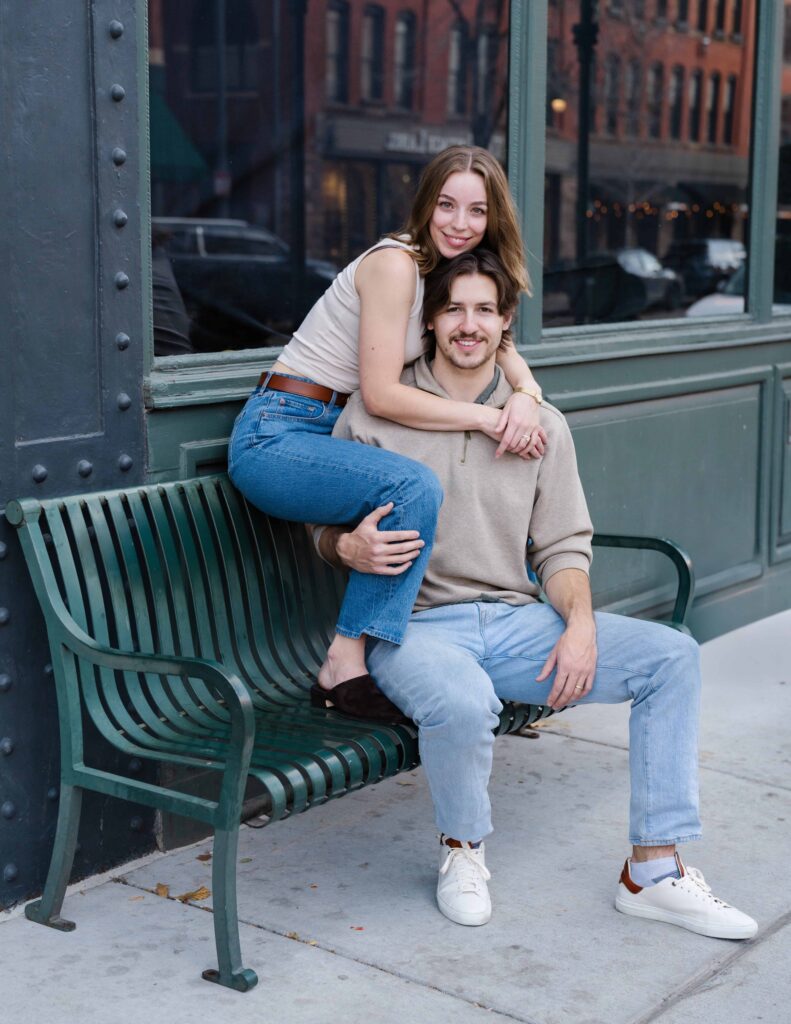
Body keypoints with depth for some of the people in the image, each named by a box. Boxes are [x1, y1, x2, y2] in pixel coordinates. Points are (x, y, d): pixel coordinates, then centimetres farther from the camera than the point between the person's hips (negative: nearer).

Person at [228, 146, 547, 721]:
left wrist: (526, 396, -16)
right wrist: (488, 418, -22)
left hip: (335, 434, 9)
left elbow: (502, 348, 7)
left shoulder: (451, 274, 11)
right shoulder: (395, 264, -16)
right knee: (414, 486, -34)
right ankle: (345, 668, -27)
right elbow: (381, 394, -20)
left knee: (494, 479, -2)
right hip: (274, 436, -8)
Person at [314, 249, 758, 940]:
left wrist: (580, 625, -9)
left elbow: (562, 545, 10)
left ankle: (654, 870, -7)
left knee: (673, 655, -13)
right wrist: (350, 546, -18)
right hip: (415, 626, -4)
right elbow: (326, 530, 8)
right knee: (464, 702, -39)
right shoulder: (374, 413, 3)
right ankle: (462, 850, -5)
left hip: (514, 622, 4)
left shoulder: (542, 425, 11)